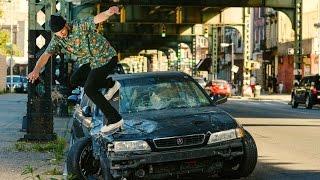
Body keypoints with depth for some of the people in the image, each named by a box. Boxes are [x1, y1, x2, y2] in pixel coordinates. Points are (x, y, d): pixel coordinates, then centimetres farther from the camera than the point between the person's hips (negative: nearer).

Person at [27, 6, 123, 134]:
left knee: (89, 89, -17)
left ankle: (115, 120, -12)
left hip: (106, 58, -9)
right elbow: (46, 55, -13)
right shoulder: (57, 39, -4)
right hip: (91, 61, 9)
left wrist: (109, 12, -62)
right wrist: (36, 70, -32)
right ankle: (111, 84, 22)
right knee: (75, 80, 16)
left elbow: (97, 19, -39)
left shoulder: (79, 26, -24)